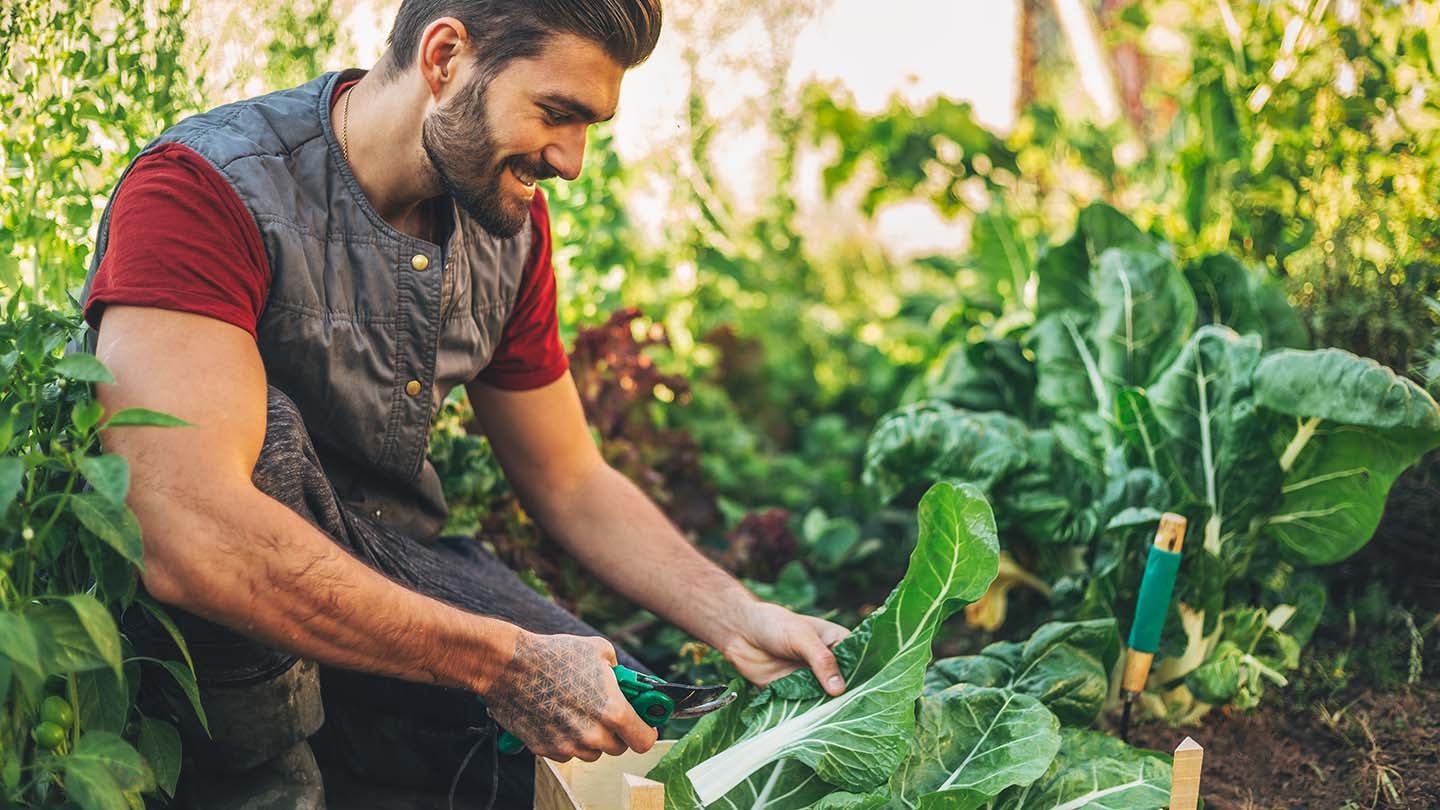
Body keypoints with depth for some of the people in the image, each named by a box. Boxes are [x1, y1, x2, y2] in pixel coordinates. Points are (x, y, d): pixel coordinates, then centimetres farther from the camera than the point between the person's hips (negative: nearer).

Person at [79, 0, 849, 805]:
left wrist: (743, 621, -6)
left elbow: (572, 483, 9)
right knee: (264, 429, -33)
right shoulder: (204, 188, -24)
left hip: (388, 574, 6)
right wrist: (506, 666, -33)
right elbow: (190, 537, -37)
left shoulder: (509, 220, -1)